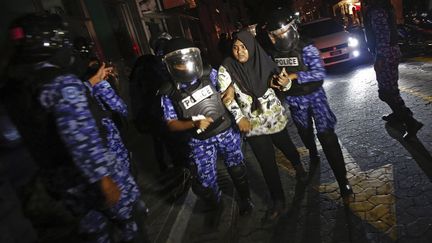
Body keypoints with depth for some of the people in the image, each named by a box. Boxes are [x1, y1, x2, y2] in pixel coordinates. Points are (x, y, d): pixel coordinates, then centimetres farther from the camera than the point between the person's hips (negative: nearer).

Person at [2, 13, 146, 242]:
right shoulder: (63, 81, -23)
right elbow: (81, 140, -31)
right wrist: (104, 180, -26)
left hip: (56, 178, 8)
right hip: (91, 175, -7)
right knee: (127, 219, 16)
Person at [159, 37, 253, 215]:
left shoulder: (209, 75, -9)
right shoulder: (169, 94, -12)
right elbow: (172, 124, -10)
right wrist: (195, 123, -25)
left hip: (226, 132, 1)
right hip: (200, 142, -1)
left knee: (236, 169, 20)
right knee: (205, 182, 5)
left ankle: (245, 199, 50)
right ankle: (217, 209, 40)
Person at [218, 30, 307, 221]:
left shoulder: (263, 61, -7)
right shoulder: (226, 68, -10)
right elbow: (226, 96, -11)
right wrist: (239, 118, -19)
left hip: (275, 116, 1)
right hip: (252, 123, -1)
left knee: (285, 145, 22)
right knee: (267, 163, 5)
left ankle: (298, 166, 58)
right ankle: (278, 201, 22)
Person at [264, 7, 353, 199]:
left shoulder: (306, 48, -19)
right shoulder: (274, 53, -4)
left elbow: (319, 73, -26)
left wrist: (293, 76, -30)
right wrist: (274, 81, -12)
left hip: (314, 95, -4)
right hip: (294, 100, 5)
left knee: (326, 135, -9)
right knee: (305, 132, 22)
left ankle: (342, 179, 0)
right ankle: (313, 155, 51)